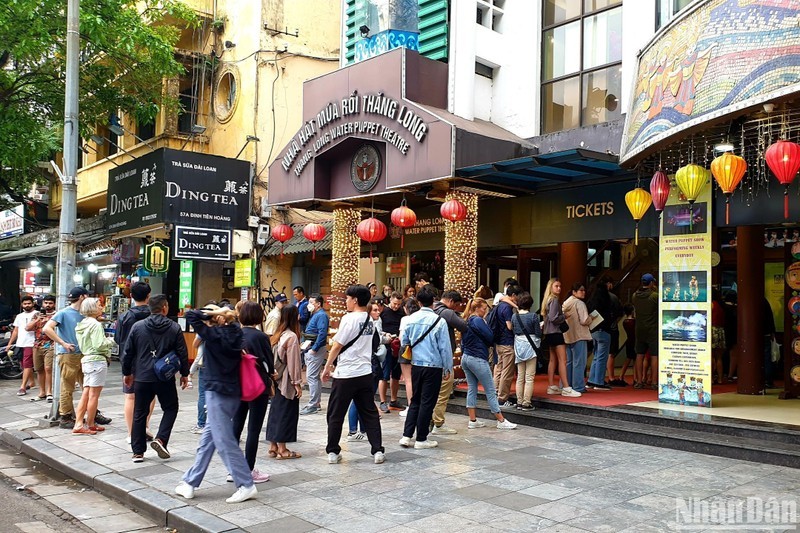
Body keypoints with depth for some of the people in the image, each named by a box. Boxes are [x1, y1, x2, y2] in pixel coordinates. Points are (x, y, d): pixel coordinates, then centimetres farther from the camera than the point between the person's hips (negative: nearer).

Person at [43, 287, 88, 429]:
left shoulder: (82, 314, 12)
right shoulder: (64, 313, -7)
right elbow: (47, 329, -16)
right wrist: (63, 344, -17)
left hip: (81, 354, 7)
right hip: (67, 355, -7)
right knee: (67, 389, 0)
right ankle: (65, 418, 7)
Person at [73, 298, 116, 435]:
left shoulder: (82, 324, 14)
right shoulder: (96, 324, -14)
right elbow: (99, 345, -20)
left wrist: (107, 341, 15)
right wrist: (111, 341, -3)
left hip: (86, 360, 9)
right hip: (97, 360, -9)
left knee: (86, 394, 9)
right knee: (94, 395, 0)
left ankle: (78, 424, 8)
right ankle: (90, 425, 7)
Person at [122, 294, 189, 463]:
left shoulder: (137, 326, 0)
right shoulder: (174, 328, -4)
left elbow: (128, 352, 4)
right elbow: (182, 353, -2)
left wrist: (127, 373, 17)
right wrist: (184, 374, 9)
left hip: (142, 378, 2)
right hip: (165, 378, -2)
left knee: (140, 414, 11)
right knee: (170, 408, 16)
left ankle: (137, 452, 13)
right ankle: (161, 439, -2)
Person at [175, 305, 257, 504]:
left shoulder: (214, 334, -14)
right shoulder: (236, 334, 4)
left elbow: (190, 315, -9)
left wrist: (212, 312, -7)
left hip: (217, 392, -8)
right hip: (233, 392, 8)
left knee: (224, 441, -3)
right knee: (207, 439, 14)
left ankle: (246, 485, -2)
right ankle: (190, 482, 22)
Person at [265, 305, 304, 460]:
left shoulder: (278, 335, 8)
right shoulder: (292, 336, -16)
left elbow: (274, 357, 9)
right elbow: (293, 362, -16)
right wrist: (297, 383, -11)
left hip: (277, 380, 8)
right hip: (287, 382, -8)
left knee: (276, 410, 13)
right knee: (285, 413, 0)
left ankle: (273, 446, 20)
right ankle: (282, 449, 6)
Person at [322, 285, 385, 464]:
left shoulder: (349, 318, -14)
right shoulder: (370, 320, 8)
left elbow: (337, 346, -12)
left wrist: (327, 367, 1)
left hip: (345, 375, -6)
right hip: (365, 373, 6)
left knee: (335, 415, 7)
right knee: (370, 413, 11)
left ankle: (333, 452, 13)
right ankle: (378, 451, 9)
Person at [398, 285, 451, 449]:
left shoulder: (411, 319, -1)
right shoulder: (439, 321, -12)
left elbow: (403, 342, 7)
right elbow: (445, 347, -9)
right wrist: (448, 369, 1)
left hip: (416, 365, 4)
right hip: (434, 366, -4)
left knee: (415, 401, 16)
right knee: (427, 403, 5)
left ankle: (407, 436, 13)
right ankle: (421, 439, 12)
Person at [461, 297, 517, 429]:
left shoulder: (467, 321, 12)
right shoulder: (478, 321, -15)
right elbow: (491, 337, -13)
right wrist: (485, 322, -2)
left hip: (465, 358, 9)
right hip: (478, 359, -9)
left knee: (471, 389, 11)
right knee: (491, 391, -2)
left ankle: (473, 421, 13)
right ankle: (501, 421, 4)